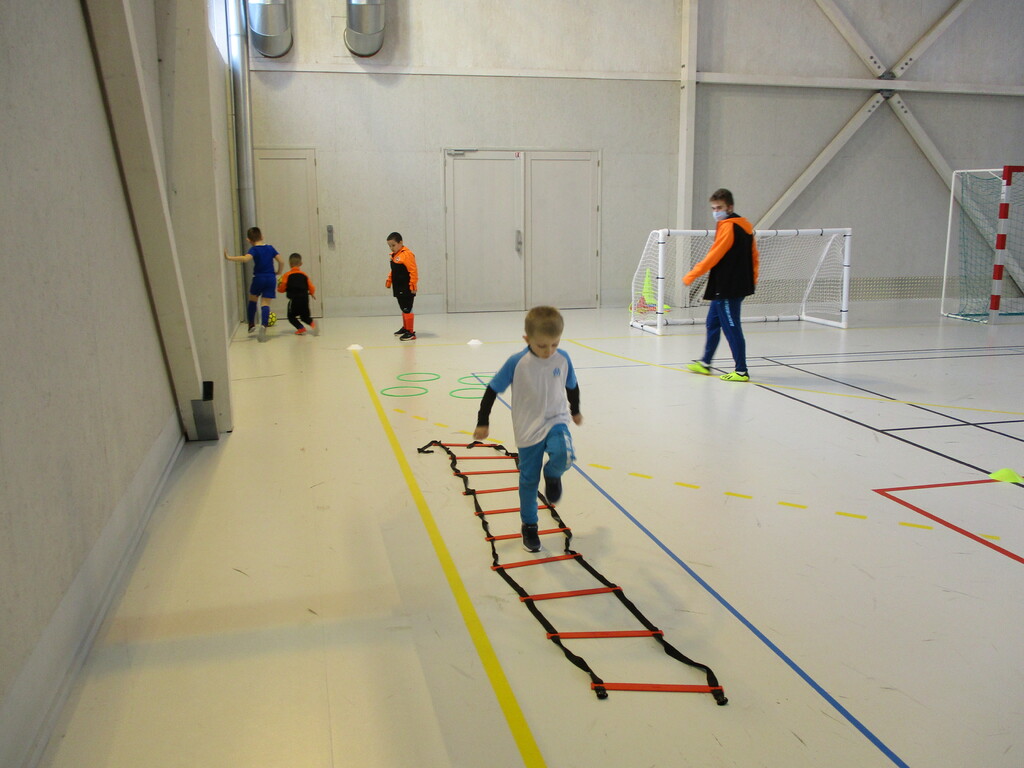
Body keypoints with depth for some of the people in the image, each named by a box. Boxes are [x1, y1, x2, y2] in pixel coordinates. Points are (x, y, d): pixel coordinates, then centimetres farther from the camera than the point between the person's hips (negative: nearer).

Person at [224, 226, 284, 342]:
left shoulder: (254, 249, -6)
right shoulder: (270, 248, 7)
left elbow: (246, 258, -26)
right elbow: (280, 261, 3)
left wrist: (229, 258, -28)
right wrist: (278, 272, 20)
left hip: (259, 278, -2)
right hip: (271, 278, 2)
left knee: (252, 300, 22)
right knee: (266, 303, -2)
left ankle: (251, 324, 26)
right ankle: (264, 325, -24)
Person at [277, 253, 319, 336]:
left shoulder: (287, 275, -4)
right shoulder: (304, 275, 5)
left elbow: (281, 289, -5)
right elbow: (311, 288, 5)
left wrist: (279, 285, 18)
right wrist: (312, 294, 27)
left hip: (294, 300, -4)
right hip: (305, 300, 4)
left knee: (291, 316, 13)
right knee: (305, 317, 16)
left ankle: (301, 328, -6)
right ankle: (312, 323, -14)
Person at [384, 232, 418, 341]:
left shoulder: (407, 254, -16)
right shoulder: (394, 255, 13)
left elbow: (413, 271, -18)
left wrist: (413, 285, -19)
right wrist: (389, 281, 18)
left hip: (406, 289, -9)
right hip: (398, 288, 9)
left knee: (407, 309, -7)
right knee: (403, 309, 20)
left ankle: (411, 332, -3)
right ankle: (405, 328, 34)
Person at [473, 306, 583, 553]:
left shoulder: (562, 359, -7)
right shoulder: (516, 362, -16)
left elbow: (572, 386, 13)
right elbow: (493, 390, -7)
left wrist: (575, 411, 27)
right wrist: (483, 422, -4)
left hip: (556, 421, 1)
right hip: (528, 430, -1)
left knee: (563, 456, -29)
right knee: (529, 480, 7)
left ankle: (552, 476, 7)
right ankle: (529, 527, 27)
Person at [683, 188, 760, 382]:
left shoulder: (728, 226, -15)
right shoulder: (745, 226, 13)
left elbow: (714, 256, -19)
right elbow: (754, 255, 18)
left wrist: (691, 275, -14)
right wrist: (752, 279, 25)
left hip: (727, 288, -10)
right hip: (739, 285, 10)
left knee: (731, 328, -5)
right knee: (713, 323, 17)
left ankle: (742, 371, -1)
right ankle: (705, 363, 27)